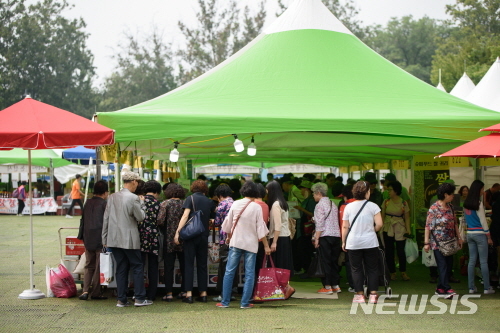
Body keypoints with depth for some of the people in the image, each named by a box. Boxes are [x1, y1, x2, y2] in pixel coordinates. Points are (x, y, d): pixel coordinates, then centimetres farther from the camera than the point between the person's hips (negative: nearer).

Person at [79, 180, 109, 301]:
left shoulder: (88, 203, 9)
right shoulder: (104, 204, -10)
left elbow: (83, 220, 14)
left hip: (88, 240, 5)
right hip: (100, 240, -5)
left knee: (89, 266, 11)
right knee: (99, 267, 3)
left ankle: (85, 291, -2)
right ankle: (96, 293, 5)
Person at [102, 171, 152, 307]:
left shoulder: (112, 197, 6)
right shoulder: (133, 198, -13)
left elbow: (106, 218, 8)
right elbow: (140, 217, -7)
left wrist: (104, 238, 13)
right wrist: (141, 205, 11)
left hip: (114, 239, 6)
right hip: (129, 239, -6)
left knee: (121, 269, 10)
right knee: (138, 267, 5)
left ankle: (121, 300, 11)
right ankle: (139, 298, 5)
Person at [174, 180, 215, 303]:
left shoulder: (190, 199, -3)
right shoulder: (209, 202, 9)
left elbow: (185, 215, -13)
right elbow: (212, 218, 14)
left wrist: (178, 232, -16)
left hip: (191, 234, -3)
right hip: (204, 236, 3)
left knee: (189, 264, -1)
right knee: (202, 264, 10)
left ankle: (189, 294, -6)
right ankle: (203, 293, 10)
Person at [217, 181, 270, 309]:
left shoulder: (235, 204, 1)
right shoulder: (256, 207, -7)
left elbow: (228, 224, 8)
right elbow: (261, 229, -7)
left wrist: (229, 237, 26)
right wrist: (266, 246, -1)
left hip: (235, 242, 2)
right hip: (251, 244, -2)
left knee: (229, 272, 6)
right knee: (249, 274, 4)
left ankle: (225, 302, 6)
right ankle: (245, 302, 2)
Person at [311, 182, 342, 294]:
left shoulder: (320, 205, -7)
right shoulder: (333, 204, 16)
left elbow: (320, 223, -13)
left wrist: (316, 238, -13)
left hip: (325, 236, -7)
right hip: (336, 235, 7)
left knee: (325, 261, -3)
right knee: (334, 261, 12)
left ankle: (327, 286, -3)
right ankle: (336, 285, 14)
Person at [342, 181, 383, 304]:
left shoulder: (348, 207, 0)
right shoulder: (372, 206, -4)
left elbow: (345, 227, 1)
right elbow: (379, 224, -10)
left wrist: (343, 242, 10)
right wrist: (372, 230, 10)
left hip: (353, 243, 1)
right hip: (370, 242, -1)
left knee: (356, 269, 8)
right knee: (372, 269, 7)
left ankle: (359, 295, 7)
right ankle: (373, 295, 4)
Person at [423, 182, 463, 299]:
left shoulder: (450, 207, 10)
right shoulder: (433, 209, -11)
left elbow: (455, 223, 17)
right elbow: (428, 226, -11)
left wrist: (459, 238, 14)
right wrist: (426, 243, -14)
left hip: (449, 242, 7)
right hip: (438, 242, -7)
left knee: (449, 265, 7)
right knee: (443, 265, -9)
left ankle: (440, 288, 17)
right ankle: (446, 289, -10)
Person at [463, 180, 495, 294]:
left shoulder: (466, 204, 7)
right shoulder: (478, 204, -13)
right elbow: (483, 221, -10)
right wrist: (488, 237, -4)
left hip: (470, 233, 6)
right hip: (480, 234, -6)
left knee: (472, 260, 8)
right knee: (483, 261, -2)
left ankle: (471, 287, 8)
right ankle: (487, 288, 1)